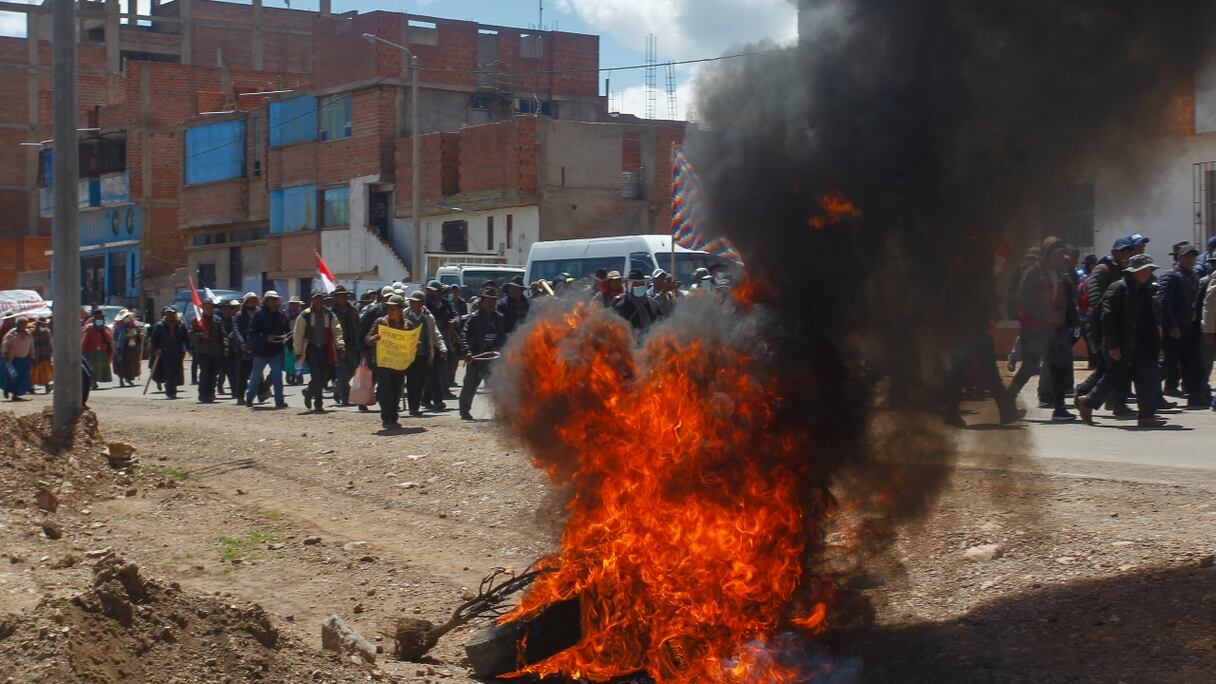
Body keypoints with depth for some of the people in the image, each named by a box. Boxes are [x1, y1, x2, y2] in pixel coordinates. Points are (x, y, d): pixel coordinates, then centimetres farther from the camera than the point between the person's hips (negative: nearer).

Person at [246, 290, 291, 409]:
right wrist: (266, 338, -24)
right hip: (261, 350, -2)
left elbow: (288, 331, 14)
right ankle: (249, 398, 27)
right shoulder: (259, 314, -9)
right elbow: (252, 333, -13)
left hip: (276, 351, 2)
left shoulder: (281, 315, 4)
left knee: (277, 374, -5)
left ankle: (279, 401, -4)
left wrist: (286, 339, -7)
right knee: (256, 375, 11)